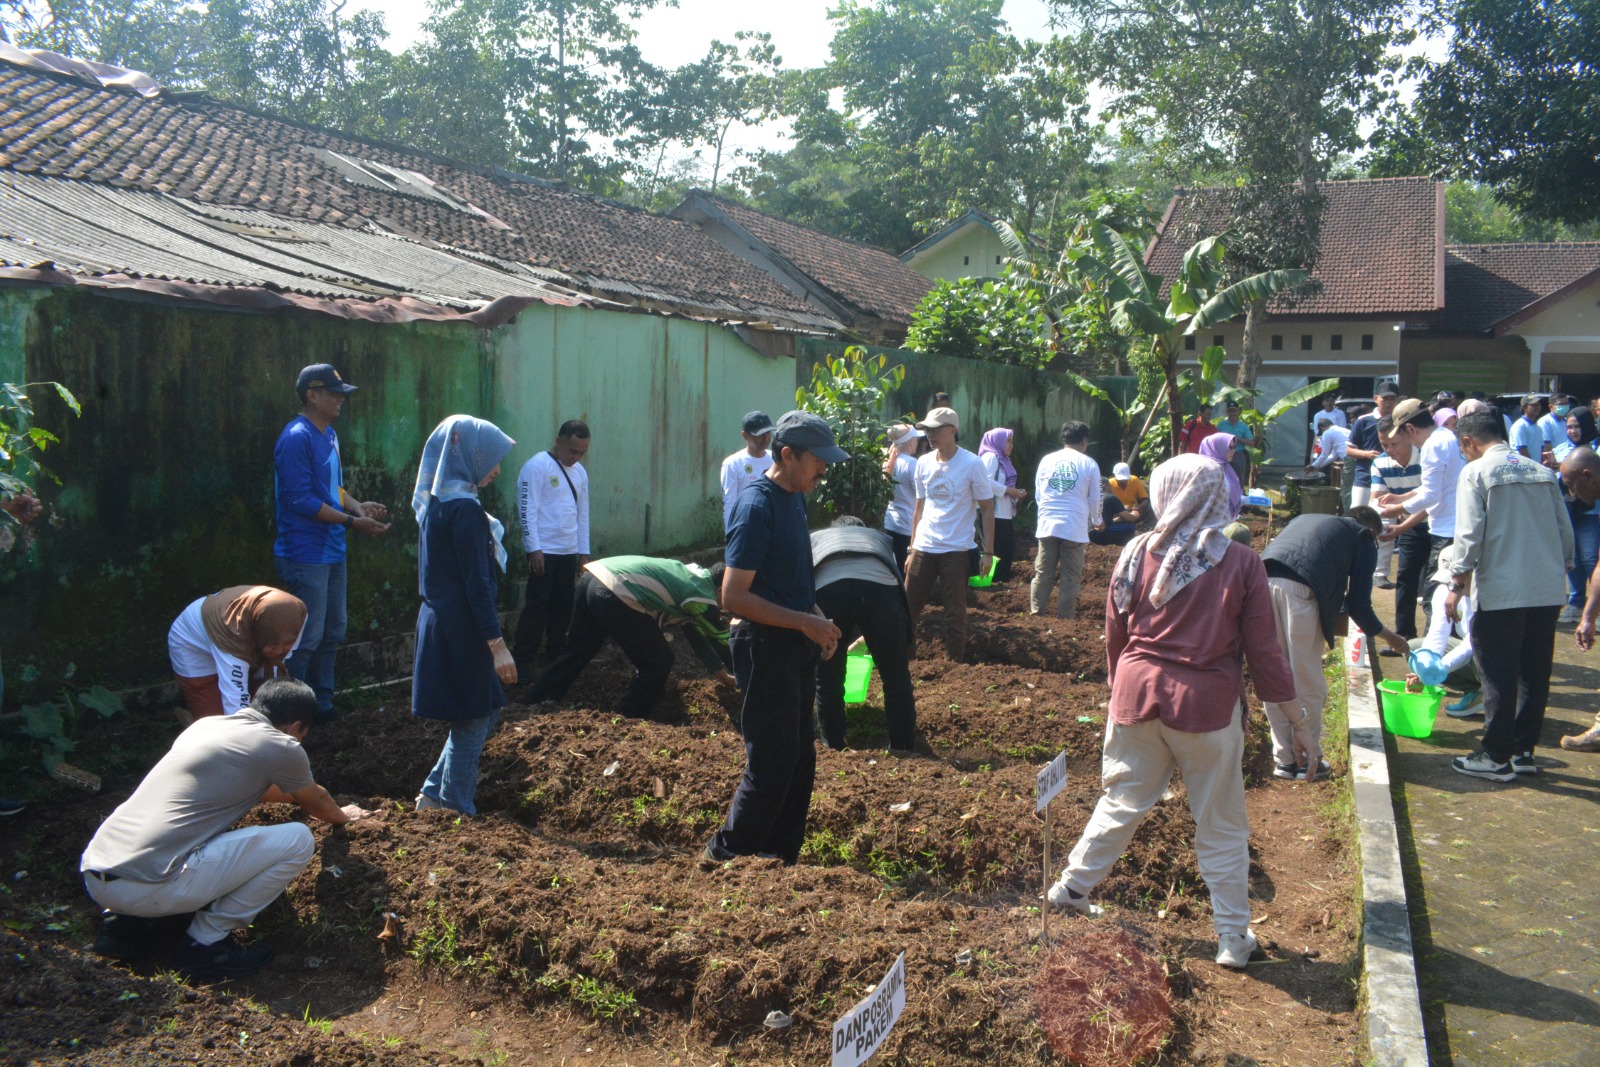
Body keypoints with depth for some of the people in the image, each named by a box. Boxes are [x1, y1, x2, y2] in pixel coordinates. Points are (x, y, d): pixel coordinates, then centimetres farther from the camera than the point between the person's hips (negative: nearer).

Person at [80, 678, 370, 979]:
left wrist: (295, 796, 58)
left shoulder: (206, 724, 18)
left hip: (93, 875, 9)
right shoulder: (279, 747, -3)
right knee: (298, 840, -4)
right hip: (145, 888, -9)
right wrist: (341, 815, 43)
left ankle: (126, 923, 20)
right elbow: (316, 802, 20)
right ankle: (204, 943, 3)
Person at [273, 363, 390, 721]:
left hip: (333, 552, 10)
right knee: (307, 638, -3)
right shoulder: (296, 438, -16)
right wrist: (353, 522, -19)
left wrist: (358, 505, 1)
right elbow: (302, 500, -21)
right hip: (306, 555, -10)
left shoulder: (329, 434, 12)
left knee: (332, 634, 17)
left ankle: (322, 705, 29)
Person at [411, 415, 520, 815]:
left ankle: (434, 794, 25)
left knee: (484, 713, 19)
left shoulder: (436, 502, 10)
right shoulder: (465, 508, -18)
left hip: (439, 620, 9)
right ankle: (453, 808, 16)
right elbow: (476, 583, -21)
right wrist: (497, 644, -19)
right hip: (462, 628, -9)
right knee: (472, 722, 4)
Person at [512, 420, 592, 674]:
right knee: (537, 606, -5)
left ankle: (557, 651, 24)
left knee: (563, 605, 11)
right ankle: (522, 659, 3)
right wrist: (534, 549, -16)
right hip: (543, 551, -7)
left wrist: (584, 552, 15)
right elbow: (527, 510, -13)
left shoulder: (580, 472, 13)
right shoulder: (536, 467, -9)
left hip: (569, 552, 7)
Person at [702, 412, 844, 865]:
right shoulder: (757, 507, -18)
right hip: (767, 646, -9)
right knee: (773, 762, -3)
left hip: (797, 646, 9)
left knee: (801, 760, 14)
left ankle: (782, 858, 27)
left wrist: (816, 617, 7)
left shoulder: (795, 499, 10)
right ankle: (725, 855, 14)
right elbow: (734, 597, -22)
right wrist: (805, 621, -22)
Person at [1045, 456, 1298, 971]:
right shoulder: (1241, 563, -8)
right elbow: (1262, 650, -6)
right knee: (1221, 827, 11)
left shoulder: (1137, 553, -3)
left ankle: (1072, 887, 33)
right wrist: (1299, 722, 4)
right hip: (1208, 705, -2)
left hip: (1137, 695, 2)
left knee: (1122, 802, 20)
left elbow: (1114, 635, 5)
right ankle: (1233, 939, 20)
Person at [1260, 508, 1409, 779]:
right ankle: (1306, 761, 23)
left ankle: (1284, 759, 26)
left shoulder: (1306, 520, 37)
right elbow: (1358, 604, 16)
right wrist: (1389, 637, 34)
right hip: (1300, 591, -5)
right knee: (1308, 684, 11)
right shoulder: (1363, 538, 21)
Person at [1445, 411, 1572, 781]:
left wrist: (1457, 585, -5)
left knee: (1498, 677, 2)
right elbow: (1566, 531, 11)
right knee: (1535, 674, 13)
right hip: (1548, 590, 6)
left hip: (1502, 591, -6)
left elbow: (1469, 535, -12)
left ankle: (1496, 758, 7)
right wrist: (1560, 572, 22)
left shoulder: (1476, 472, -6)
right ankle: (1524, 751, 21)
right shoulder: (1542, 472, 10)